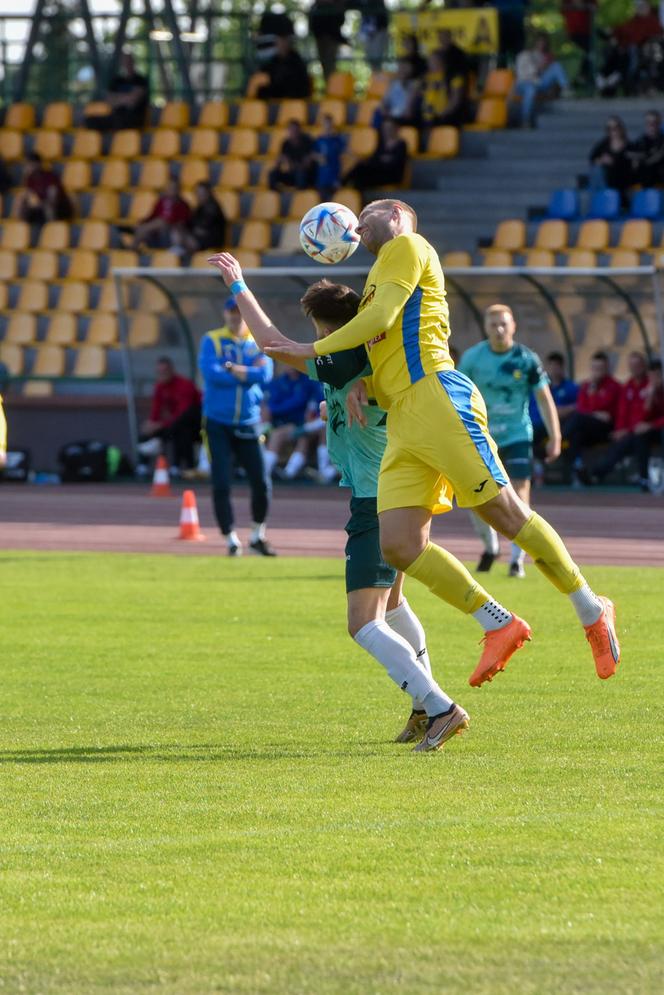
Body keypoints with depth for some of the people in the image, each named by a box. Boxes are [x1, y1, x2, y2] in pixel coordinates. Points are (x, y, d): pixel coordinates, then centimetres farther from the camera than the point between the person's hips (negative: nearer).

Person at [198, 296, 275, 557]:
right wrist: (249, 373, -10)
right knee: (221, 485, -6)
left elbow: (265, 375, -10)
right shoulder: (211, 341, 0)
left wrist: (232, 369, -14)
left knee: (261, 484, -2)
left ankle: (258, 536, 17)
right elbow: (211, 373, -18)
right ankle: (231, 540, 5)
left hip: (248, 425, 2)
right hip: (218, 424, -2)